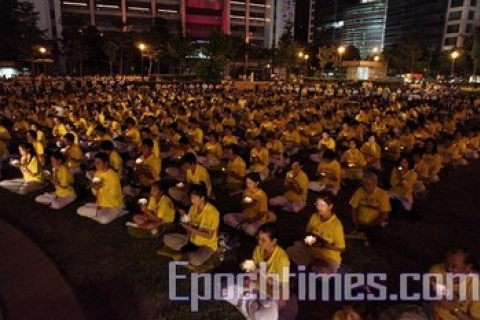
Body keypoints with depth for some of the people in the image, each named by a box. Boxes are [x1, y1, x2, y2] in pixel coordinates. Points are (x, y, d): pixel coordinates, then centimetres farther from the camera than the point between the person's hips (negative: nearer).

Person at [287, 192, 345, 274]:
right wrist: (307, 238, -11)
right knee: (290, 251, -13)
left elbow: (341, 248, -13)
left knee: (324, 272, -31)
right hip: (312, 251, 4)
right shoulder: (314, 216, -4)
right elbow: (308, 232, 12)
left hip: (329, 257, -4)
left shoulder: (336, 224, -19)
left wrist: (323, 244, -24)